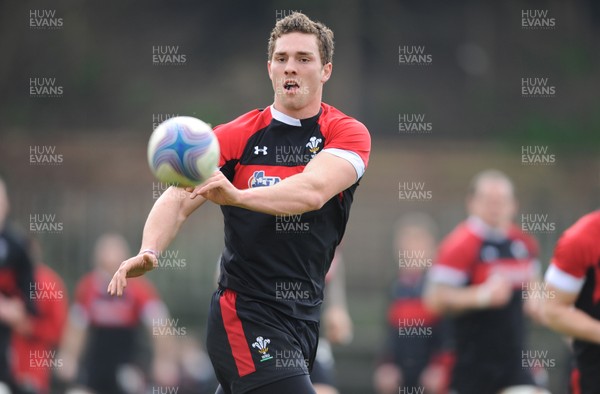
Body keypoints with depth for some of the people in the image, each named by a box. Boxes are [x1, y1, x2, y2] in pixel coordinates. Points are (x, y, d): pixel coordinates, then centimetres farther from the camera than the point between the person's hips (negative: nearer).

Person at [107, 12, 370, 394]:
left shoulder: (349, 133, -2)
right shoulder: (237, 136, -1)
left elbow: (313, 192, -22)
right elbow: (177, 200, -9)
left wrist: (238, 195, -40)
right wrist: (149, 251, -30)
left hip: (304, 317, 3)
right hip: (245, 314, -3)